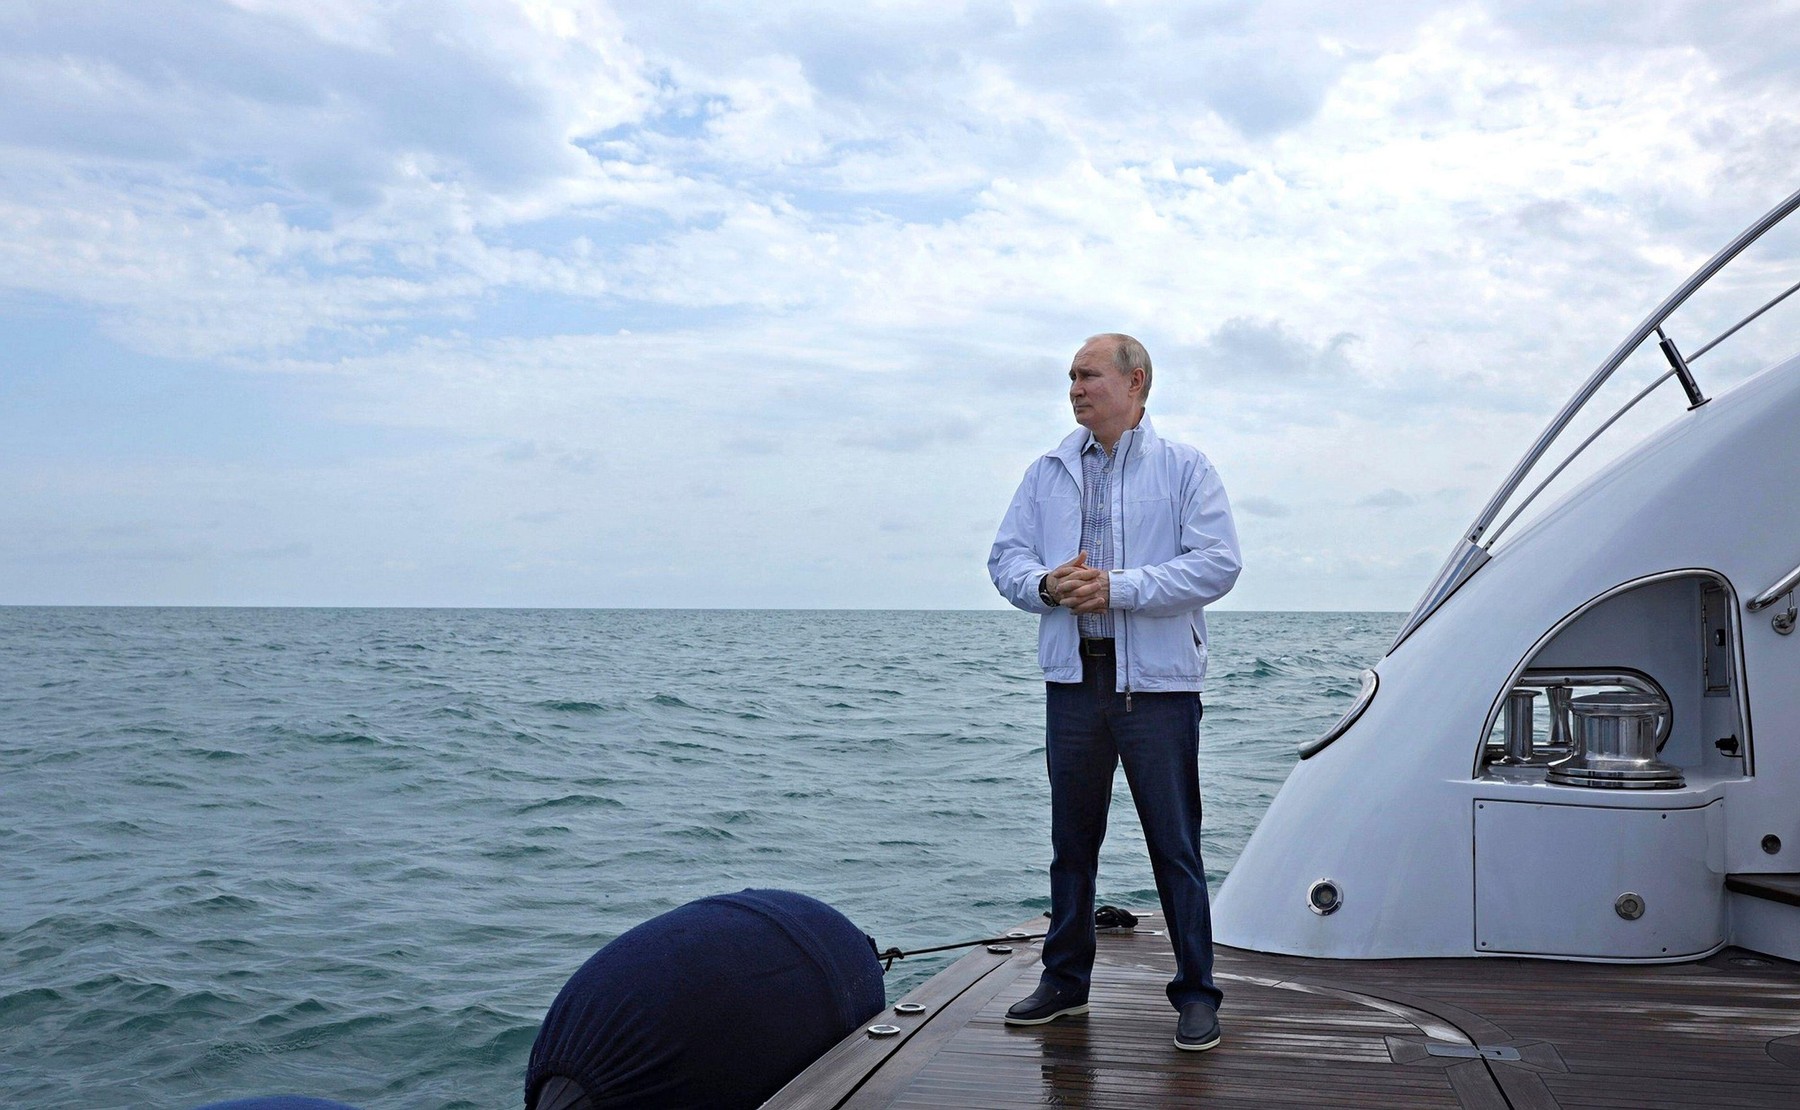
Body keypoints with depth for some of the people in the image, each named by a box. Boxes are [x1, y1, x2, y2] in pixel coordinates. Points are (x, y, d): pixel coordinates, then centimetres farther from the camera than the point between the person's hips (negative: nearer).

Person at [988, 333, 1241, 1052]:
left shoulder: (1184, 468, 1)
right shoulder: (1048, 473, 14)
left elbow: (1217, 564, -9)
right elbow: (1005, 557, 10)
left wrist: (1119, 587, -17)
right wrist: (1046, 585, -12)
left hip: (1158, 680, -4)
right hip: (1073, 676, 4)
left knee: (1175, 843, 1)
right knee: (1072, 838, 12)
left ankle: (1196, 992, 12)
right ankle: (1065, 981, 25)